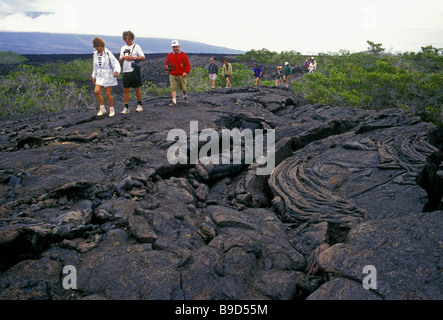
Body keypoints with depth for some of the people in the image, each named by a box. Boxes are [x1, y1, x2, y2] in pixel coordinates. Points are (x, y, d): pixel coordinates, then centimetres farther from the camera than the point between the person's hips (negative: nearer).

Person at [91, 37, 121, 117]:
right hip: (100, 77, 5)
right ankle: (102, 109, 4)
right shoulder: (95, 55, 9)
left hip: (109, 76, -5)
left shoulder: (108, 54, -9)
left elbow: (115, 63, -14)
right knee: (96, 91, -10)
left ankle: (112, 110, 13)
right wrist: (94, 76, 21)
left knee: (108, 94, -4)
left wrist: (116, 71, -32)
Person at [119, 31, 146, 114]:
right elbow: (120, 60, 19)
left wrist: (133, 57, -14)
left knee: (137, 88, 2)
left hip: (134, 71, -4)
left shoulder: (136, 47, 2)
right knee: (125, 90, 1)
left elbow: (143, 57, -4)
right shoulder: (123, 48, 17)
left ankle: (139, 105, 15)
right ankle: (126, 108, 4)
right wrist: (124, 57, -2)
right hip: (126, 71, 5)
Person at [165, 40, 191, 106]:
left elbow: (187, 64, -2)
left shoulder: (183, 54, 0)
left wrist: (186, 72, -15)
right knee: (173, 88, -8)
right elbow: (166, 63, 15)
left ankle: (185, 96, 40)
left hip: (181, 75, -1)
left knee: (183, 88, 10)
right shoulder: (169, 55, 7)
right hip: (172, 75, 1)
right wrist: (167, 67, -9)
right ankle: (174, 101, -7)